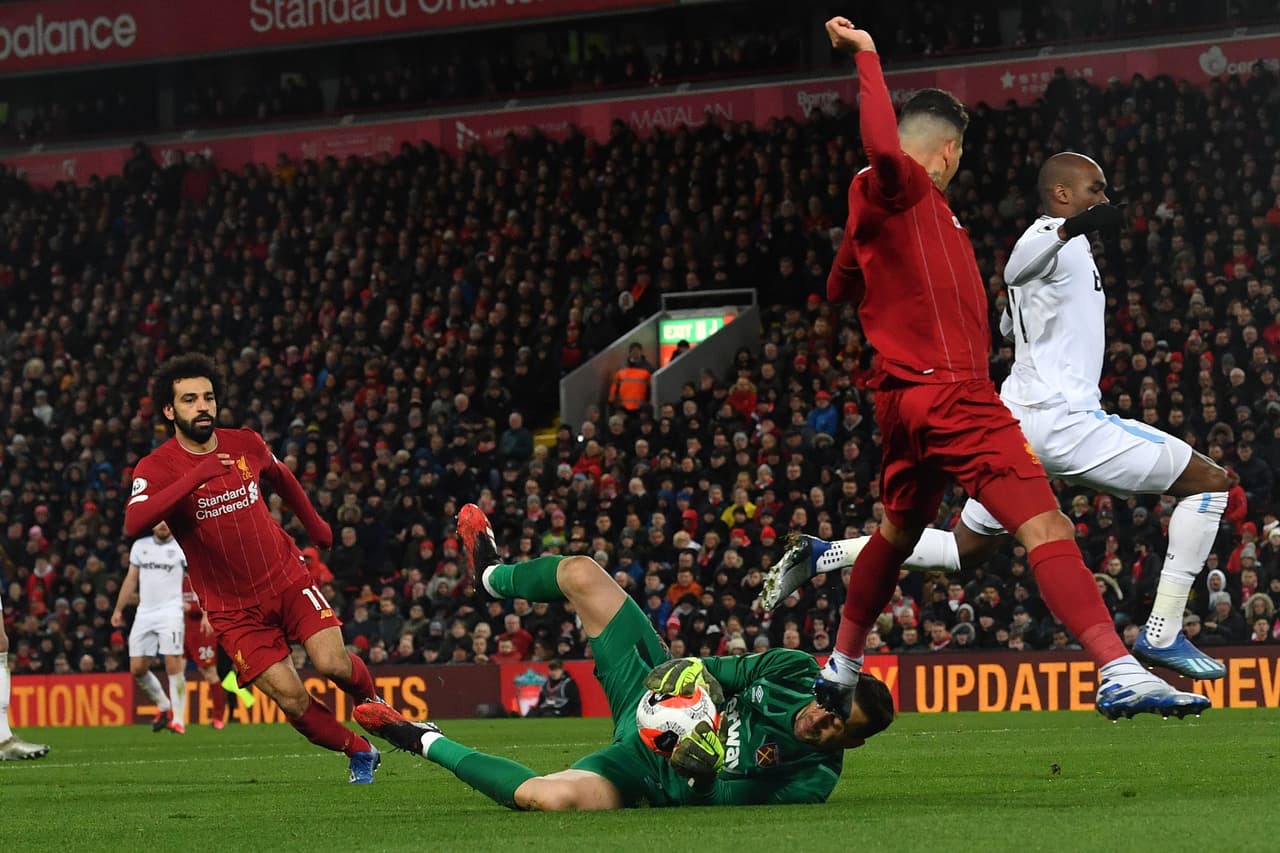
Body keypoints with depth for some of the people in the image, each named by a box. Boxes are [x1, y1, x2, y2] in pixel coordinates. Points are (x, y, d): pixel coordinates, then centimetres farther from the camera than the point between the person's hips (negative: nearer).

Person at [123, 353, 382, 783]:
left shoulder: (247, 445, 0)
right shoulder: (156, 468, -12)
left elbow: (279, 476, 24)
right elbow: (134, 523, -32)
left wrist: (314, 523, 33)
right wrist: (195, 477, -38)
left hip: (287, 578, 2)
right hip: (234, 607, -2)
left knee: (334, 665, -17)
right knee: (291, 699, -13)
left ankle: (376, 708, 17)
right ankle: (360, 752, 11)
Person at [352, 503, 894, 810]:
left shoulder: (813, 779, -25)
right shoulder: (795, 672, -12)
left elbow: (715, 803, -25)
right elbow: (726, 671, 2)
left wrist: (701, 772, -40)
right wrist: (690, 676, -15)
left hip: (643, 774, -5)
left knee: (555, 798, -37)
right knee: (579, 574, -5)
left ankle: (429, 744, -9)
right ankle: (493, 575, 34)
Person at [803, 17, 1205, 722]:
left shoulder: (872, 202, 17)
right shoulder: (903, 187, -9)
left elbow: (838, 287, 29)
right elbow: (881, 146, -33)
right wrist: (867, 55, -25)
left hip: (902, 394, 10)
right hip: (948, 392, -10)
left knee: (898, 532, 28)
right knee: (1045, 526, -19)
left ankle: (842, 668, 39)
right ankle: (1118, 672, -31)